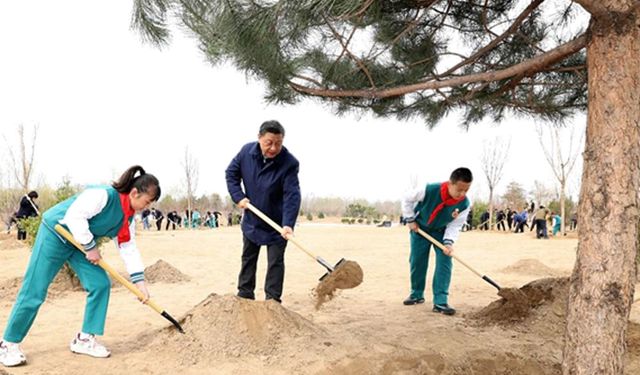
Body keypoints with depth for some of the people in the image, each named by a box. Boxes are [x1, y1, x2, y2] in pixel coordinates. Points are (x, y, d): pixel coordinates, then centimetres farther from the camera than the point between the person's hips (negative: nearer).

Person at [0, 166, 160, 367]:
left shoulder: (128, 217, -1)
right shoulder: (103, 194, -29)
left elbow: (128, 247, 2)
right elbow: (74, 216, -33)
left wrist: (139, 281, -4)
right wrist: (90, 247, -24)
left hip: (80, 243, 8)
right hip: (55, 234, -8)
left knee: (100, 284, -3)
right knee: (34, 292, -4)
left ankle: (84, 339, 9)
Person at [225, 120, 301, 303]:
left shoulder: (289, 163, -27)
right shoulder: (247, 151, -14)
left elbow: (292, 196, -32)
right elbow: (231, 173, 2)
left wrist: (288, 224, -44)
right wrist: (238, 196, -11)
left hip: (277, 224, -4)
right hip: (251, 220, 5)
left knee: (275, 262, 0)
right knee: (248, 259, 17)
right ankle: (244, 295, 33)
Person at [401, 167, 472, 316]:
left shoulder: (465, 204, -26)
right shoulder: (429, 190, -34)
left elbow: (455, 226, -15)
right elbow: (407, 199, -17)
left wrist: (449, 242, -30)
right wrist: (410, 219, -15)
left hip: (441, 231, 1)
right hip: (420, 228, -1)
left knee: (444, 261, -14)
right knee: (416, 261, 3)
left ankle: (440, 301, -13)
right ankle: (416, 295, 23)